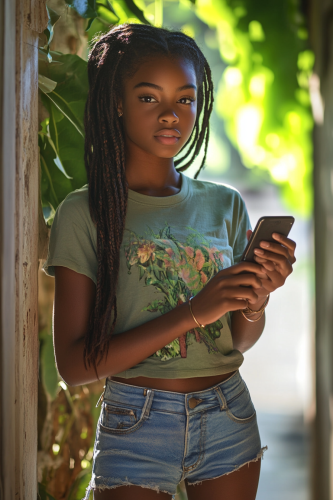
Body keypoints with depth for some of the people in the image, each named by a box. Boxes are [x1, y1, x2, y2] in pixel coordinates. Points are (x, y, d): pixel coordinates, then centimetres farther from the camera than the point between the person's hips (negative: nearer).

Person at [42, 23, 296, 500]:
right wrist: (193, 312, -22)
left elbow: (240, 340, 6)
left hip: (229, 416, 4)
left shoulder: (225, 205, 4)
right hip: (135, 423, -3)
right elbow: (74, 364, -14)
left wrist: (258, 295, -17)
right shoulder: (84, 213, -8)